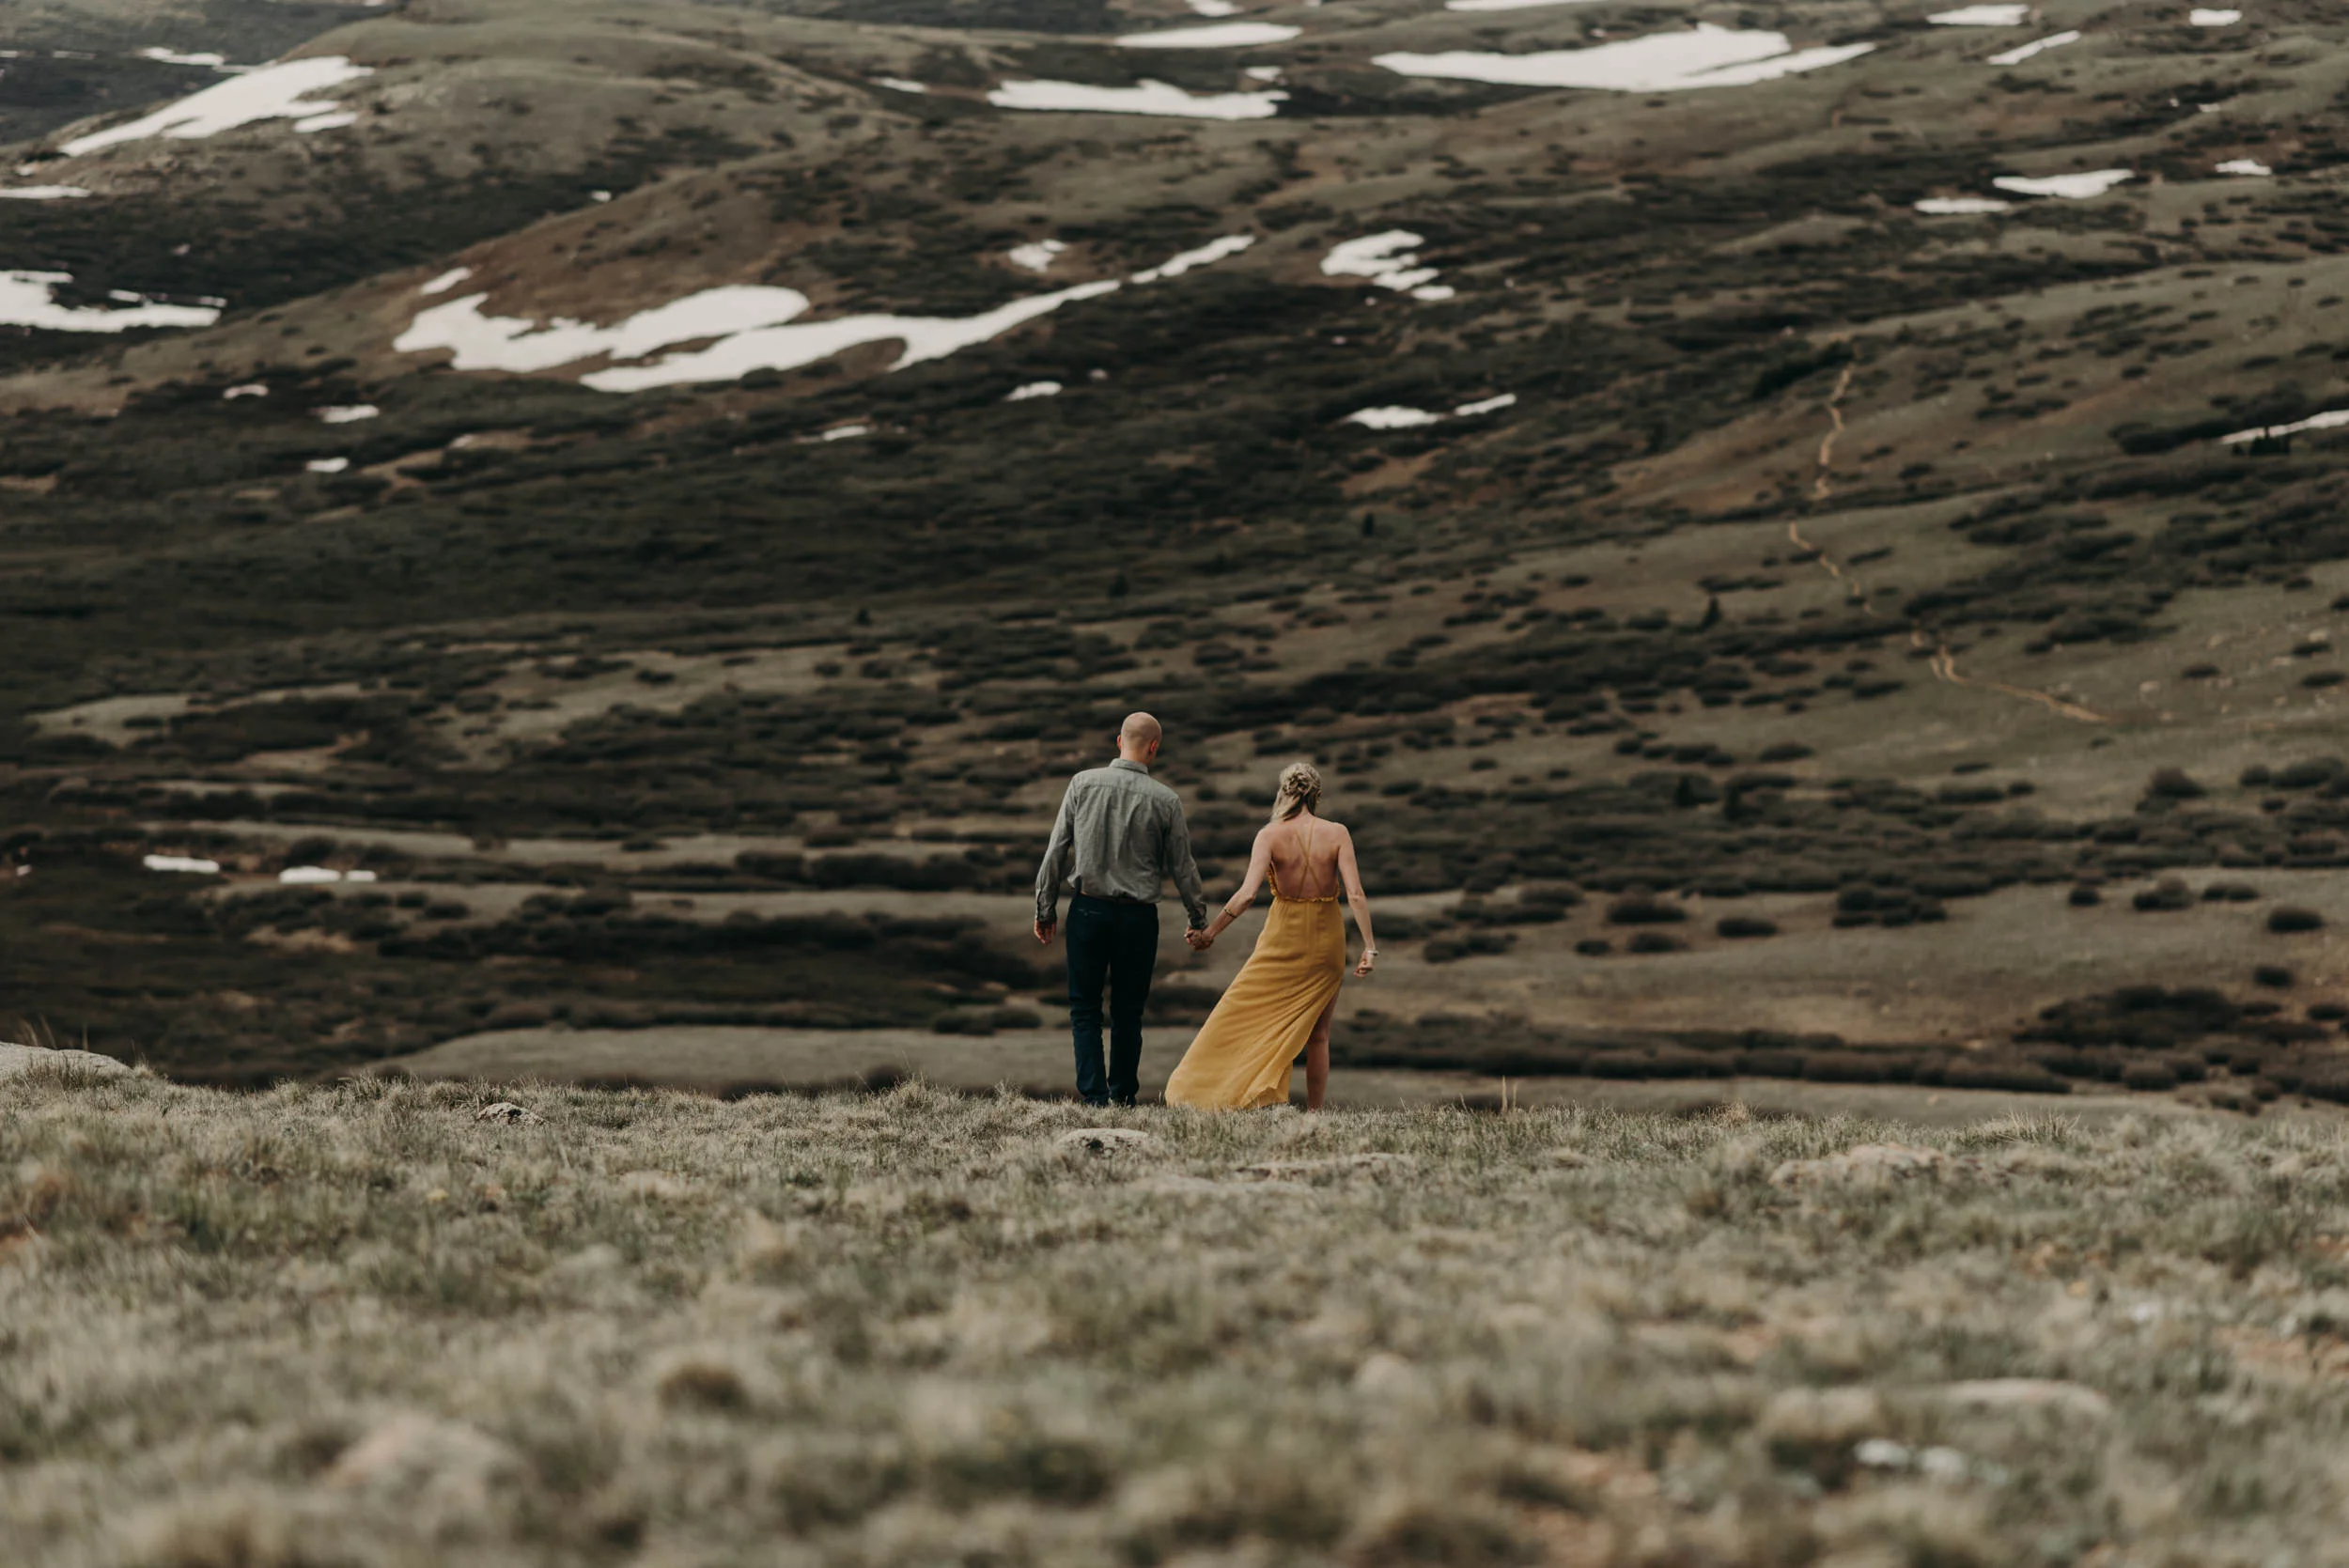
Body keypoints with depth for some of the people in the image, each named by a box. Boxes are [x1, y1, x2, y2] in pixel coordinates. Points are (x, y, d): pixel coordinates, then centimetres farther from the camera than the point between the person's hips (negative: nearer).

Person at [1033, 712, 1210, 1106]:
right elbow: (1182, 866, 3)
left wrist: (1046, 907, 8)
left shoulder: (1084, 783, -3)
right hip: (1138, 915, 0)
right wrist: (1199, 920, 17)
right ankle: (1122, 1098, 14)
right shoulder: (1165, 800, -4)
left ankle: (1094, 1095, -4)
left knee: (1085, 1007, 7)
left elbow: (1056, 848, 0)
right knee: (1128, 1012, 12)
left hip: (1088, 908, 0)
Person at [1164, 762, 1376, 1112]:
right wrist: (1369, 947, -11)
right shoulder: (1337, 834, -7)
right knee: (1317, 1034, 13)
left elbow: (1247, 894, -19)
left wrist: (1210, 932, -11)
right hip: (1327, 939, 2)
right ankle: (1314, 1113, 12)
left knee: (1243, 1016, 8)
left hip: (1284, 939, -2)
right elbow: (1355, 894, -14)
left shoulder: (1271, 835, -10)